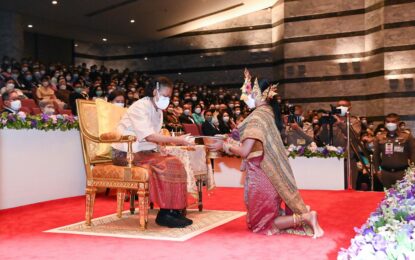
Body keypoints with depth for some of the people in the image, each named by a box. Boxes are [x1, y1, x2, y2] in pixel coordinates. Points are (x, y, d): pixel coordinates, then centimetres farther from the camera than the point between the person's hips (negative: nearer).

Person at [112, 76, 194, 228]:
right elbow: (149, 136, -26)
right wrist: (177, 140, -27)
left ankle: (174, 210, -11)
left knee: (176, 164, -11)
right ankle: (165, 214, -20)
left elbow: (155, 137, 9)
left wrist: (176, 141, -9)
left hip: (144, 152, 8)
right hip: (126, 153, -8)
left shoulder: (157, 110, 14)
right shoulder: (140, 107, -15)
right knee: (164, 166, -27)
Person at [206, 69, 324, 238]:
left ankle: (306, 217, -7)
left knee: (263, 224, 4)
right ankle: (301, 212, 10)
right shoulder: (268, 112, 7)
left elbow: (245, 151, -23)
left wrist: (223, 145, -10)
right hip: (268, 174, 9)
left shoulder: (257, 116, -20)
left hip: (259, 175, -9)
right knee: (270, 214, 23)